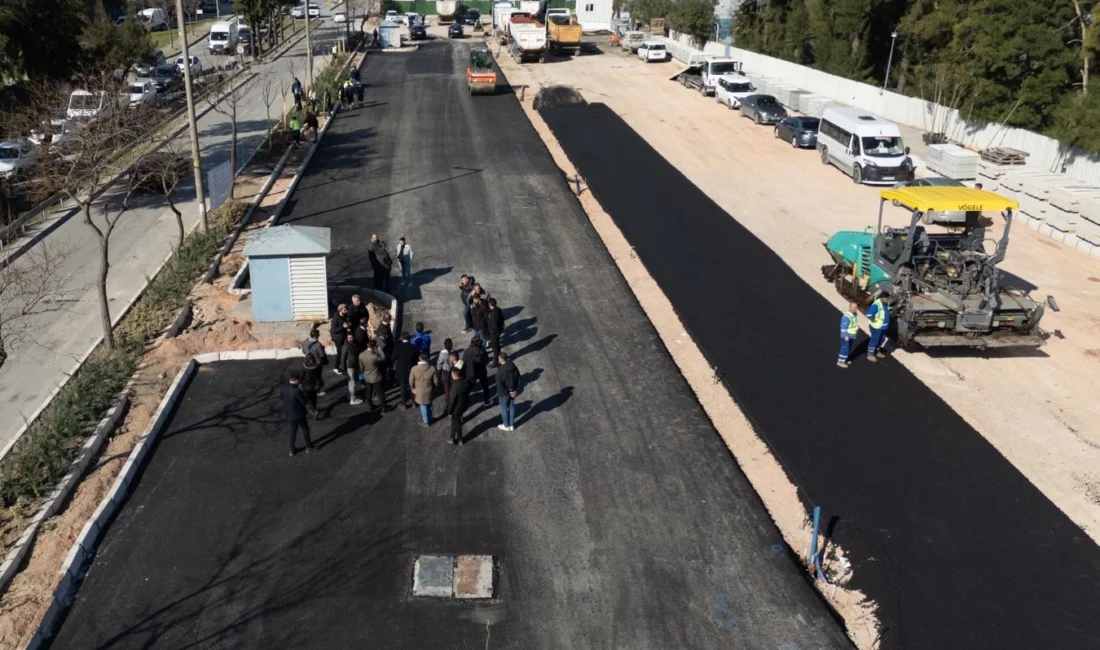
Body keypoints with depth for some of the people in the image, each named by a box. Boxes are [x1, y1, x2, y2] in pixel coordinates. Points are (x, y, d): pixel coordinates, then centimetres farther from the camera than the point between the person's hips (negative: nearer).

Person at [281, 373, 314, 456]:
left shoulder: (283, 388, -11)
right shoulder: (296, 391, -31)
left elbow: (281, 396, 9)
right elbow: (304, 401, -19)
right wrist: (302, 395, -2)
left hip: (288, 414, 5)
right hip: (298, 415, -5)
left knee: (292, 432, 22)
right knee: (305, 430, 19)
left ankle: (292, 450, 31)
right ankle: (308, 447, 33)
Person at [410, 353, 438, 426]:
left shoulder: (414, 369, -21)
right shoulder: (432, 369, -19)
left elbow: (411, 381, -8)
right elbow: (436, 381, -9)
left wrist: (413, 388, 12)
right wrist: (434, 388, 12)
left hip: (420, 391, -2)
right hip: (429, 391, 2)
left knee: (423, 406, 17)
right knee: (429, 405, 24)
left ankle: (426, 422, 33)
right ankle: (429, 419, 42)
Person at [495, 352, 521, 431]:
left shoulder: (500, 371, -28)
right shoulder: (513, 367, -7)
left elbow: (500, 385, -23)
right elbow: (518, 379, 2)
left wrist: (507, 392, -10)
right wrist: (515, 390, 7)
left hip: (504, 393, -6)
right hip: (513, 391, 6)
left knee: (504, 408, 13)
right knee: (512, 407, 19)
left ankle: (506, 426, 28)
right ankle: (512, 425, 32)